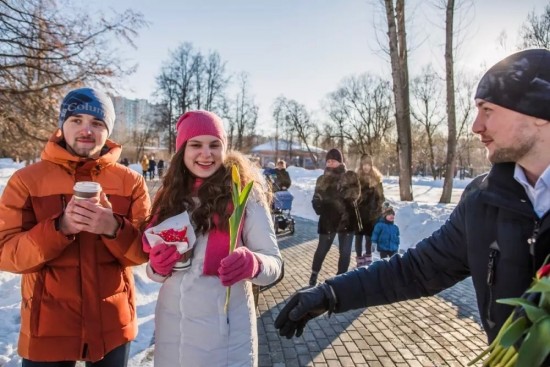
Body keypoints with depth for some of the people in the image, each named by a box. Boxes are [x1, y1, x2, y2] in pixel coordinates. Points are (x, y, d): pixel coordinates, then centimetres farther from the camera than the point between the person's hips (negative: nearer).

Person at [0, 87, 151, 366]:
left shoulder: (130, 181, -2)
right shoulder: (26, 180, -4)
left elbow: (145, 250, -5)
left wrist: (113, 228, -24)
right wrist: (60, 227, -24)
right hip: (48, 327, -1)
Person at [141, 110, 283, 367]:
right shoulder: (169, 196, 2)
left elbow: (274, 263, -11)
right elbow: (156, 270, 11)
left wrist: (252, 264, -33)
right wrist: (157, 267, -11)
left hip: (224, 329, -4)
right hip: (171, 326, 4)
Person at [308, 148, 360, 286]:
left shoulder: (350, 176, 2)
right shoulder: (322, 179, 9)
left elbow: (354, 193, -13)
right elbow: (317, 199, 9)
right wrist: (320, 208, -11)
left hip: (346, 219, -1)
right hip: (328, 220, 1)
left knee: (345, 251, 6)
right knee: (322, 249, 8)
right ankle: (314, 274, 28)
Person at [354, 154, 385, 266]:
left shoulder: (376, 179, 3)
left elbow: (380, 196, 6)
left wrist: (378, 211, 1)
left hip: (371, 213, 2)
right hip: (358, 212, -2)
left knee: (369, 236, 11)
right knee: (359, 236, 5)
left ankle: (368, 259, 27)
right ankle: (359, 259, 15)